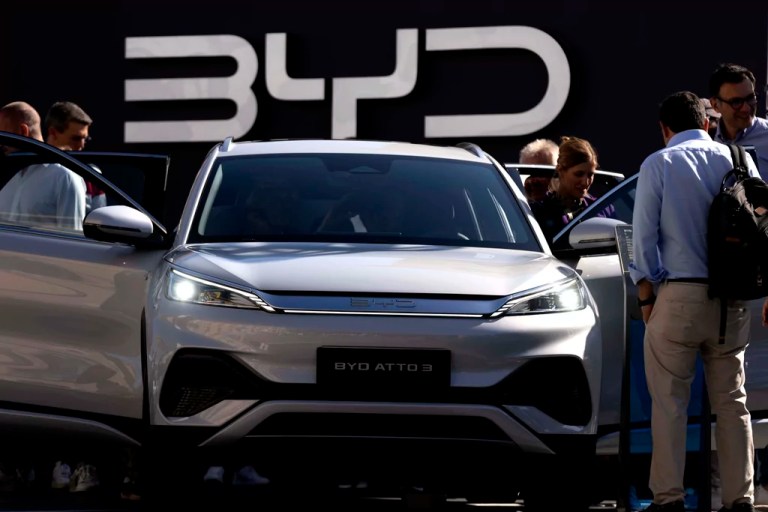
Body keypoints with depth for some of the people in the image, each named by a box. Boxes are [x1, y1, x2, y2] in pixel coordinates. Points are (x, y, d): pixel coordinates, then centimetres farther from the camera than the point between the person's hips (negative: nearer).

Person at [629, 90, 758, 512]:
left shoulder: (658, 165, -1)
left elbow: (644, 235, -3)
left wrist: (646, 295, 4)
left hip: (678, 295, -3)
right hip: (731, 298, 3)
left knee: (669, 402, 1)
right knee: (731, 401, 8)